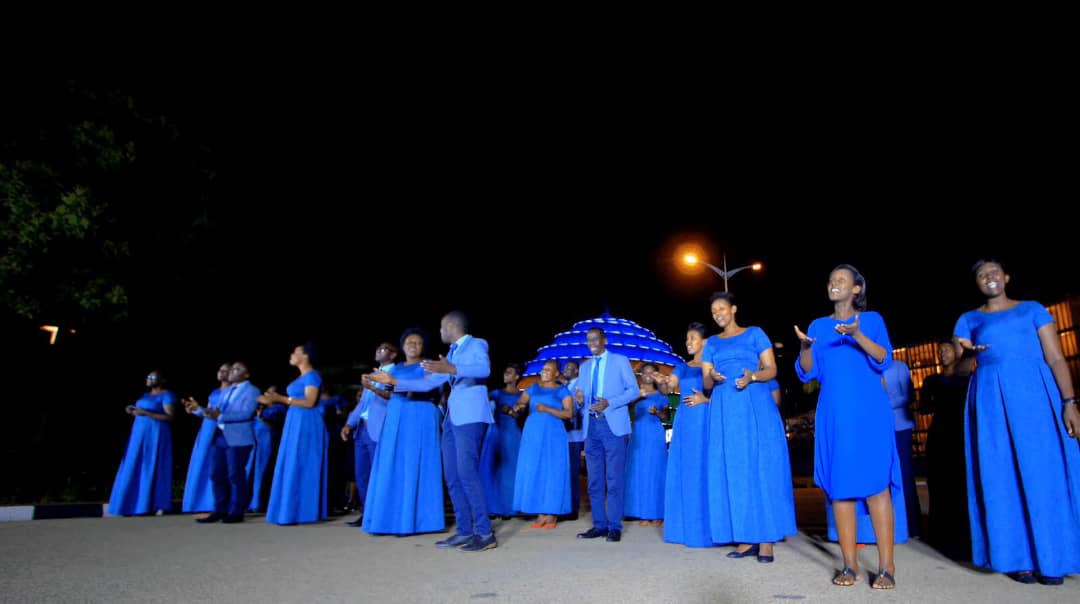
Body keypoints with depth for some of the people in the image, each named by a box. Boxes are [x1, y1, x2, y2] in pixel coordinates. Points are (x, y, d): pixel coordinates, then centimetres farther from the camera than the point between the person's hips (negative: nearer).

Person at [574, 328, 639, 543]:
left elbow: (634, 390, -1)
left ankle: (615, 526, 3)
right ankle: (599, 525, 14)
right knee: (594, 479, 6)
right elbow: (580, 392, 16)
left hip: (613, 425, -5)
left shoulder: (620, 361, 5)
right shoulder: (585, 366, 19)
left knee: (614, 478, -4)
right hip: (591, 426, 5)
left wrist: (609, 403, -15)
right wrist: (579, 398, -9)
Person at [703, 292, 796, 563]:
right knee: (733, 471, 0)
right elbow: (706, 382, 12)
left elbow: (771, 370, 2)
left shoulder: (755, 333, 8)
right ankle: (746, 538, 4)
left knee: (762, 466, -6)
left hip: (756, 406, -3)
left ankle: (766, 539, -3)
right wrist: (712, 377, -12)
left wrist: (752, 376, -19)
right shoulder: (712, 343, 17)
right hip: (725, 410, 3)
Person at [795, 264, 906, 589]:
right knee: (840, 484, 0)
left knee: (875, 482, -7)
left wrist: (857, 335, -22)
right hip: (834, 413, 2)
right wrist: (804, 346, -13)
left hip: (869, 410, -2)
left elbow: (883, 360, -7)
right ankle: (849, 564, 5)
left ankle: (886, 566, -2)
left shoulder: (872, 319, 8)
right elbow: (807, 373, 7)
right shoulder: (819, 325, 14)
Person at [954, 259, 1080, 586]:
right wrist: (964, 352, -15)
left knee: (1044, 473, -2)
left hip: (1036, 395, 0)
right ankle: (1018, 557, 7)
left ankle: (1049, 557, 8)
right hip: (991, 401, 1)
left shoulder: (1032, 309, 11)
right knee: (1001, 477, 0)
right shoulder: (968, 320, 13)